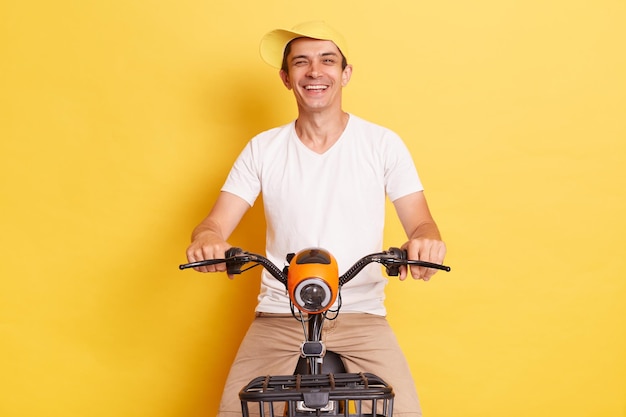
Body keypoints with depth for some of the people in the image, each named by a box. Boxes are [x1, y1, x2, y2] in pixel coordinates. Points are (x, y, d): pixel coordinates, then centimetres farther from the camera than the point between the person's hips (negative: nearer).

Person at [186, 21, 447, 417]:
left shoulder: (383, 143, 0)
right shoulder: (263, 149, 3)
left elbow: (420, 223, -1)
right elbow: (216, 223, -1)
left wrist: (426, 240, -26)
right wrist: (206, 239, -25)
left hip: (361, 315, -1)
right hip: (279, 317, 1)